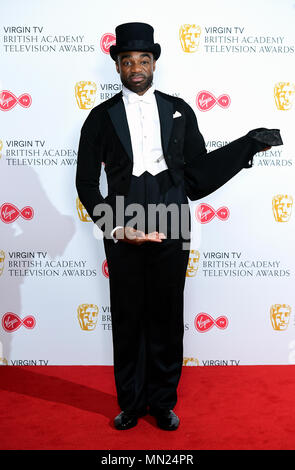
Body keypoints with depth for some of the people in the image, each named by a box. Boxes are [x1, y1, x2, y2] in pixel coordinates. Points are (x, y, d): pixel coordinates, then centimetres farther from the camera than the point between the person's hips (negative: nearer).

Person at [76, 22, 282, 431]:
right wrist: (114, 227, -8)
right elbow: (86, 182, 3)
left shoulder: (180, 112, 8)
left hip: (171, 233, 1)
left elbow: (198, 175, 7)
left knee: (167, 320, 10)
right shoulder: (101, 117, 5)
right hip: (123, 234, 0)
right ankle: (131, 403, 30)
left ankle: (163, 402, 30)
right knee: (128, 320, 10)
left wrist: (249, 145, 2)